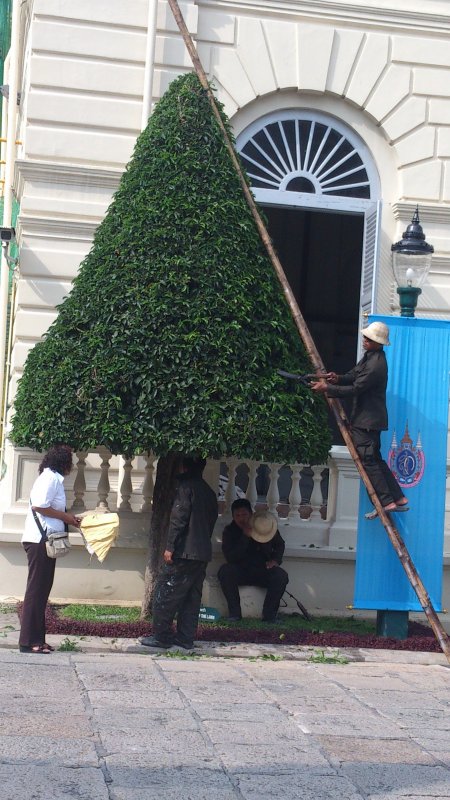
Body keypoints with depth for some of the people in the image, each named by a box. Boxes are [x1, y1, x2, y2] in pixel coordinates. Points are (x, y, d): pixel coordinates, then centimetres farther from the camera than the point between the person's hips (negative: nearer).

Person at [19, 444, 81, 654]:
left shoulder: (52, 478, 18)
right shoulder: (51, 478, -11)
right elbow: (39, 505, -21)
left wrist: (68, 518, 11)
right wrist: (66, 517, -11)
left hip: (44, 541, 10)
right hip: (40, 540, -10)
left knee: (41, 590, 10)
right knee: (36, 590, -8)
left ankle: (36, 639, 13)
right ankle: (29, 641, -6)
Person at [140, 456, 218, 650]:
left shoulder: (186, 486, -8)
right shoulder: (209, 492, 16)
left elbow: (178, 518, -15)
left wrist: (170, 547, -15)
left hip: (184, 552, -8)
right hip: (203, 554, 8)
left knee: (164, 594, -2)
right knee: (192, 597, 11)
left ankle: (162, 636, -1)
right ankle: (186, 638, 11)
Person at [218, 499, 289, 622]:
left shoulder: (266, 525, -2)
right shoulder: (230, 531, -5)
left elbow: (280, 544, 16)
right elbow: (230, 558, -18)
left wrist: (275, 560, -4)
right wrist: (245, 537, -25)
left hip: (263, 570, 1)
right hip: (240, 572, -1)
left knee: (281, 576, -28)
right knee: (225, 571, -31)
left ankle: (269, 614, -16)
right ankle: (235, 612, -22)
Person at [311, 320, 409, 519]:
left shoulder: (376, 365, -22)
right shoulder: (369, 356, 10)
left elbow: (355, 389, -21)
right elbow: (354, 375, 16)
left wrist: (327, 388, -15)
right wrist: (338, 378, -5)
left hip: (367, 420, -10)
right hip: (366, 418, 10)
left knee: (369, 460, -6)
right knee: (375, 459, 14)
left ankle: (387, 502, -3)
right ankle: (398, 498, 16)